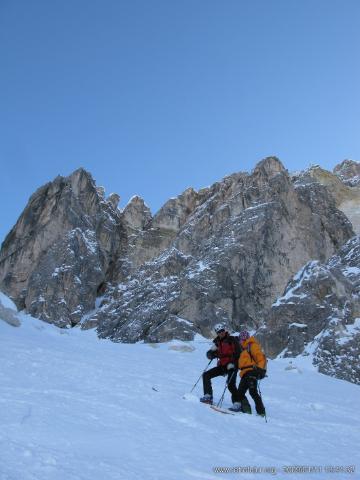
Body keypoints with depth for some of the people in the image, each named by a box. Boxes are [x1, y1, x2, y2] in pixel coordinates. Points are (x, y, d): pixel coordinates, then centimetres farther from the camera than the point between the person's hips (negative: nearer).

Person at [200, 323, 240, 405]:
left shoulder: (232, 340, -6)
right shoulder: (218, 342, 10)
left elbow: (238, 353, -11)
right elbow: (209, 355, 11)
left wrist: (232, 363, -22)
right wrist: (212, 351, -11)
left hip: (232, 366, -6)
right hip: (221, 365, 6)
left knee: (231, 384, -20)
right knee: (206, 375, -2)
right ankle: (208, 396, 1)